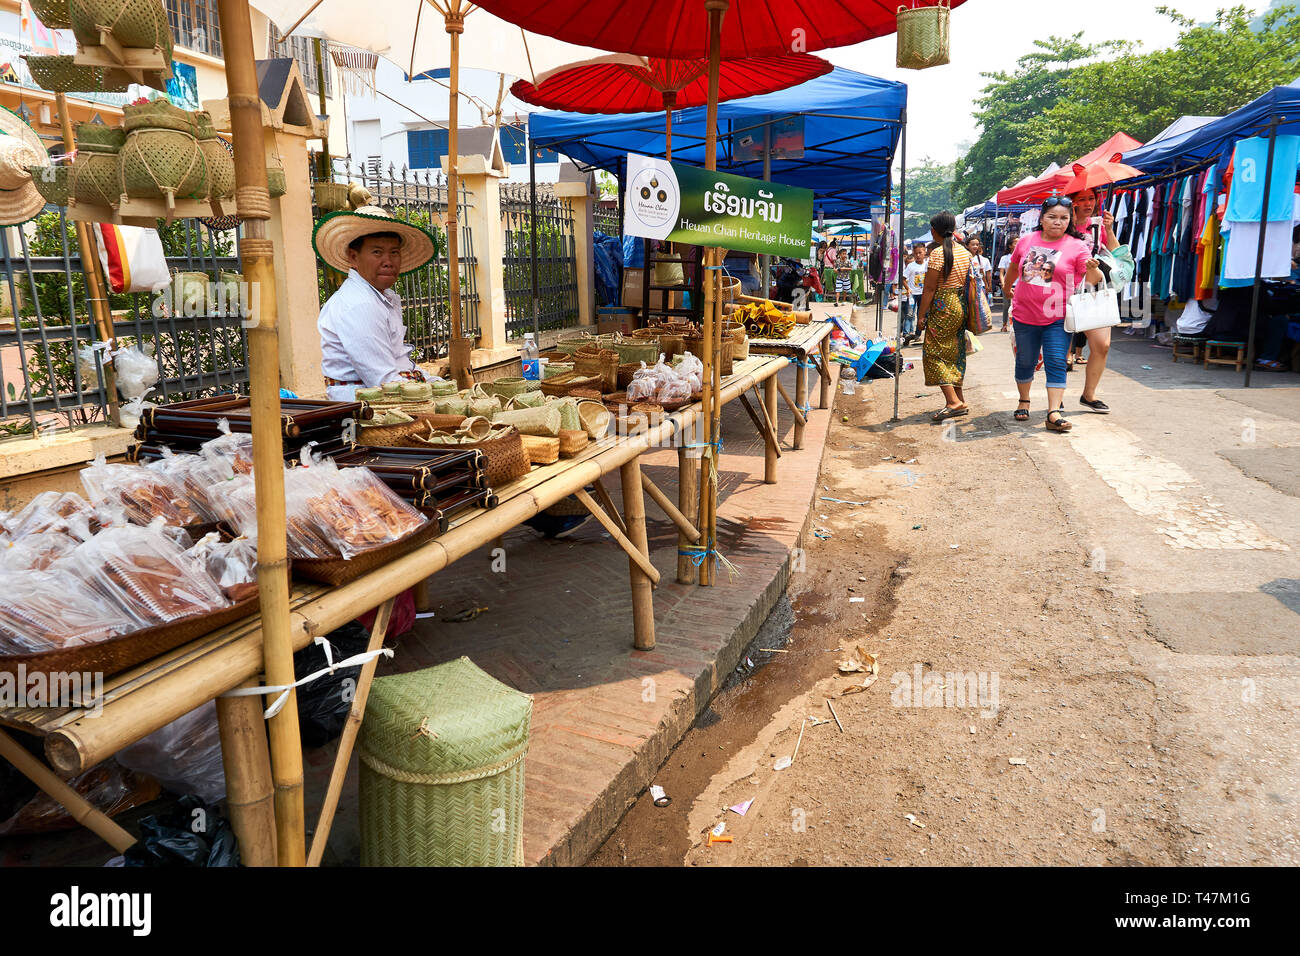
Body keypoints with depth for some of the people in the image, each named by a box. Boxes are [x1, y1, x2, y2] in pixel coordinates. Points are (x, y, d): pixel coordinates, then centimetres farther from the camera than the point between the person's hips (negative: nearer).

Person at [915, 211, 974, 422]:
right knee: (954, 354, 15)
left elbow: (929, 289, -15)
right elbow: (968, 282, 14)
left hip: (943, 307, -8)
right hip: (961, 306, 8)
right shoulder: (964, 251, 10)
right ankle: (959, 399, 18)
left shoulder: (937, 253, -14)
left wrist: (921, 316, -9)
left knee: (934, 353, -4)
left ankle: (954, 401, -14)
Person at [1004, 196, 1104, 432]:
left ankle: (1053, 413, -12)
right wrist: (1008, 288, 33)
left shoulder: (1076, 246, -4)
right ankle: (1024, 402, 34)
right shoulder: (1026, 241, 3)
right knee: (1025, 361, 13)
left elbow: (1093, 279, -6)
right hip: (1025, 315, 3)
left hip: (1057, 317, -3)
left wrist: (1092, 268, -28)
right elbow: (1014, 268, 21)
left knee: (1056, 363, -9)